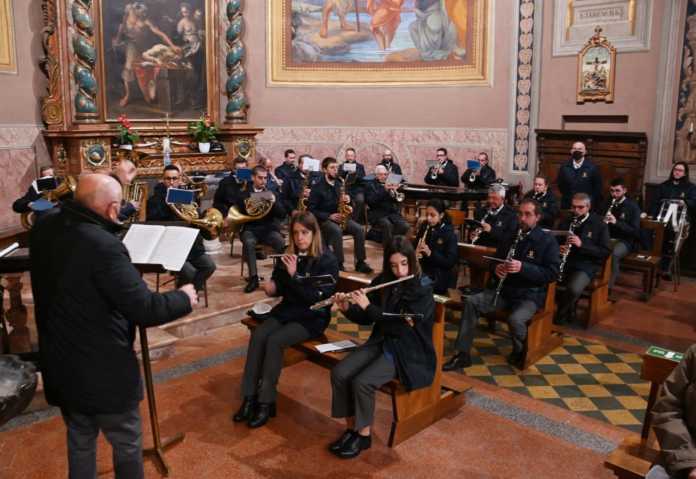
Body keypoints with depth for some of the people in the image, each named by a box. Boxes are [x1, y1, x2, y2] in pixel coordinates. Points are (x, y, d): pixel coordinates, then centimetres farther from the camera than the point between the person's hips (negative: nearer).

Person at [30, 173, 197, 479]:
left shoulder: (44, 228, -6)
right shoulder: (103, 245, -30)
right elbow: (145, 310, -28)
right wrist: (184, 298, -10)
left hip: (58, 363, 8)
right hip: (102, 371, -7)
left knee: (79, 442, 26)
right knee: (127, 444, 15)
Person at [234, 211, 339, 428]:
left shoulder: (327, 260, -12)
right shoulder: (289, 255, 4)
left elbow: (319, 298, -19)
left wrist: (294, 275, -25)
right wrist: (271, 288, -9)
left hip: (313, 317, -5)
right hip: (287, 309, 6)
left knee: (274, 341, -27)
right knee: (257, 335, -21)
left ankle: (266, 402, -16)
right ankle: (249, 397, -16)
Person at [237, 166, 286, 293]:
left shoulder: (273, 194, 13)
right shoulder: (243, 195, 9)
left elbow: (282, 214, 2)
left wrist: (274, 202, -16)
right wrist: (246, 209, -20)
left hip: (269, 229, 1)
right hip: (251, 229, -1)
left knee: (281, 242, -31)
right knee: (248, 243, -35)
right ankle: (253, 277, -28)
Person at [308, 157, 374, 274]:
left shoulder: (339, 184, 12)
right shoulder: (317, 187, -6)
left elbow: (345, 202, 19)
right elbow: (311, 210, -10)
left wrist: (347, 200, -7)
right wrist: (329, 216, -19)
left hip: (340, 217, 5)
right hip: (324, 219, -5)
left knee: (359, 229, -19)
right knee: (337, 231, -37)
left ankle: (360, 262, -15)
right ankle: (339, 264, -30)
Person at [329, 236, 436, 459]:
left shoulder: (423, 289, -16)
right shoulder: (382, 282, 1)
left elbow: (404, 326, -23)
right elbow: (366, 319, 8)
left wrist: (369, 306, -23)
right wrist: (347, 308, -12)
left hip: (407, 351, -6)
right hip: (381, 342, 6)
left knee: (362, 382, -25)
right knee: (339, 373, -16)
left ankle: (364, 435, -2)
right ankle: (350, 427, 2)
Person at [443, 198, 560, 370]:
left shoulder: (548, 241, -6)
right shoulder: (511, 238, 12)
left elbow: (553, 274, -13)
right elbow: (495, 261, 22)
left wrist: (523, 267, -26)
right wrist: (496, 268, -4)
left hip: (531, 295, -5)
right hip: (505, 289, 5)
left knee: (515, 319, -35)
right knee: (471, 302, -17)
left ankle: (520, 353, 0)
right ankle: (463, 354, -14)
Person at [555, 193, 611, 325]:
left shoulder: (599, 224, -2)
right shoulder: (566, 222, 11)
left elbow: (606, 252, -7)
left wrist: (582, 244, -21)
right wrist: (559, 248, -8)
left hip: (587, 264, -4)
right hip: (565, 262, 4)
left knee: (573, 289, -33)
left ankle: (560, 313, -2)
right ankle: (569, 308, 1)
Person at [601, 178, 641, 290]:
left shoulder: (633, 206, -4)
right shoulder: (607, 204, 11)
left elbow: (635, 231, -11)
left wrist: (616, 222, -26)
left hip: (625, 240, -4)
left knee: (614, 254, -37)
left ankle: (608, 286, -26)